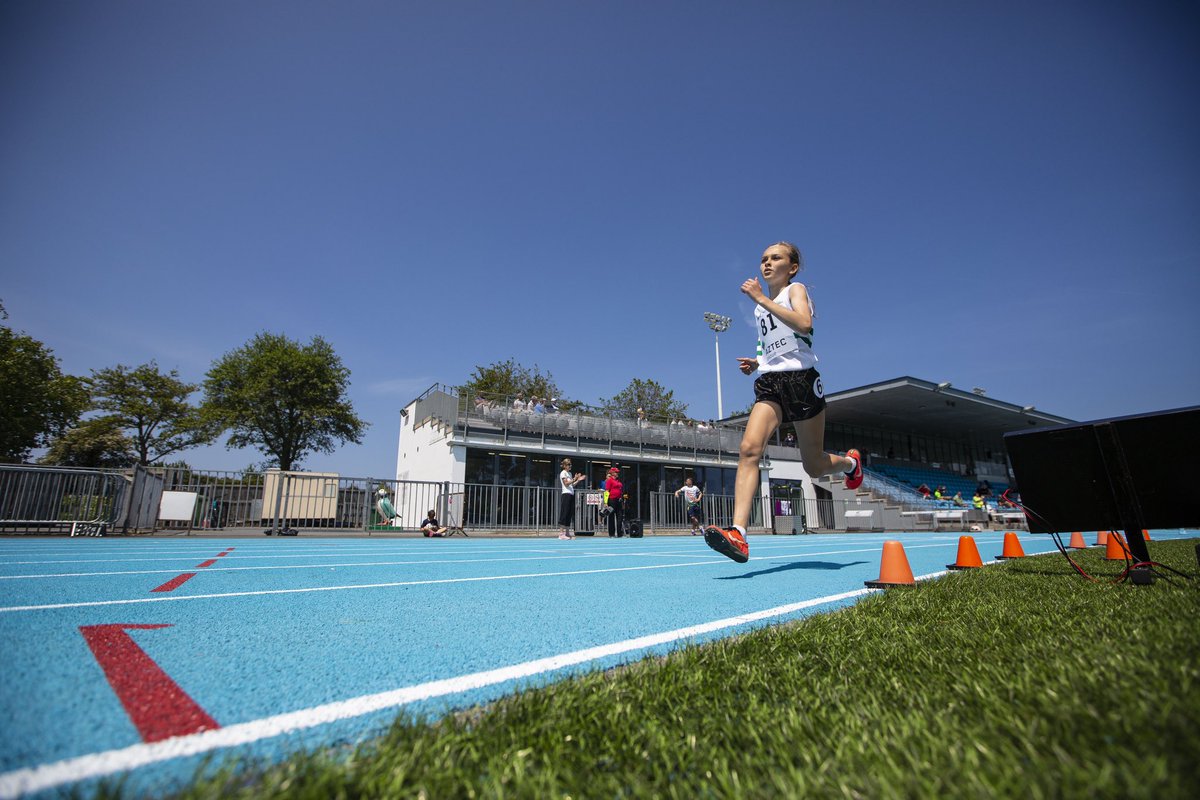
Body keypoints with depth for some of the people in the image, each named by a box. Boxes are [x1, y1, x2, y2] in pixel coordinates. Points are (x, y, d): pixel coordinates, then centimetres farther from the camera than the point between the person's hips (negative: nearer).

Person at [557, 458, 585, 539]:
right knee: (564, 514, -9)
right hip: (566, 494, -8)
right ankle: (561, 533, -7)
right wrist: (574, 479, -19)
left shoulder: (570, 473, 21)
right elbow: (566, 483, -13)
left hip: (571, 495, 8)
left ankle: (568, 533, 9)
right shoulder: (563, 473, -3)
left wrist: (578, 480, 8)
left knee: (570, 514, 6)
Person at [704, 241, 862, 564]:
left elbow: (804, 324, -20)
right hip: (769, 383, 5)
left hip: (801, 379, -5)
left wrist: (762, 298, -19)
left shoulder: (796, 290, 3)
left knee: (814, 466, 5)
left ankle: (850, 462, 43)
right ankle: (738, 533, -31)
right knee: (748, 448, -21)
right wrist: (756, 363, 10)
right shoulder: (761, 307, 21)